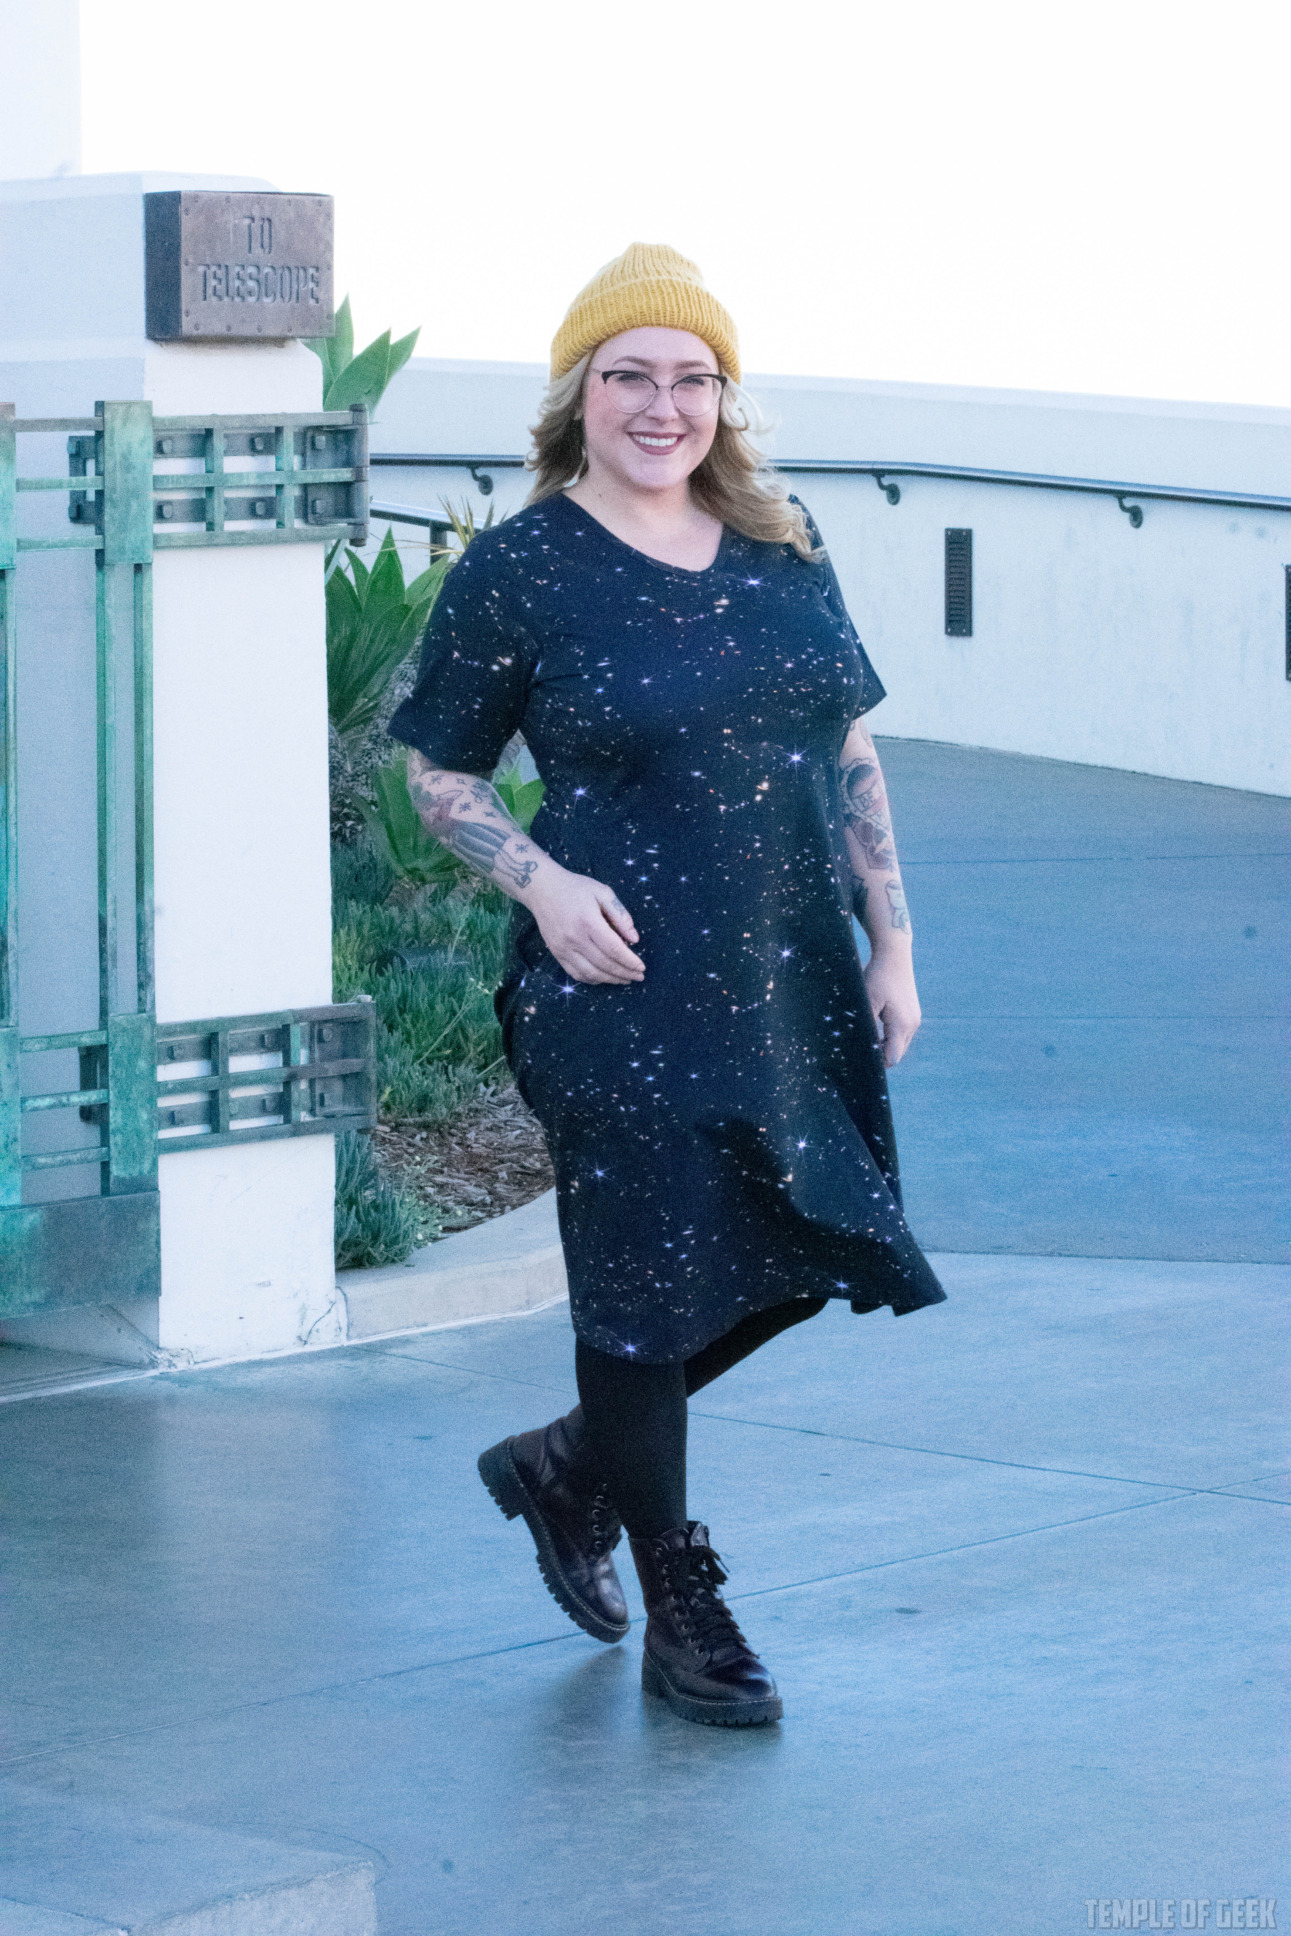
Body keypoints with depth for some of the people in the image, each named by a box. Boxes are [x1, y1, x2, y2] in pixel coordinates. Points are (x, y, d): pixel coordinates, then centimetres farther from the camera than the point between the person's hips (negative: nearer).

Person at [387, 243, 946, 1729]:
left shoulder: (782, 548, 9)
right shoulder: (517, 573, -6)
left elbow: (849, 754, 14)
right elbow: (437, 771, 1)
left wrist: (890, 940, 9)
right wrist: (541, 881, -15)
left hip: (793, 983, 6)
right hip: (624, 993, -6)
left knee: (800, 1259, 11)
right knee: (652, 1289, 2)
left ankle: (568, 1466, 34)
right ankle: (682, 1614, 18)